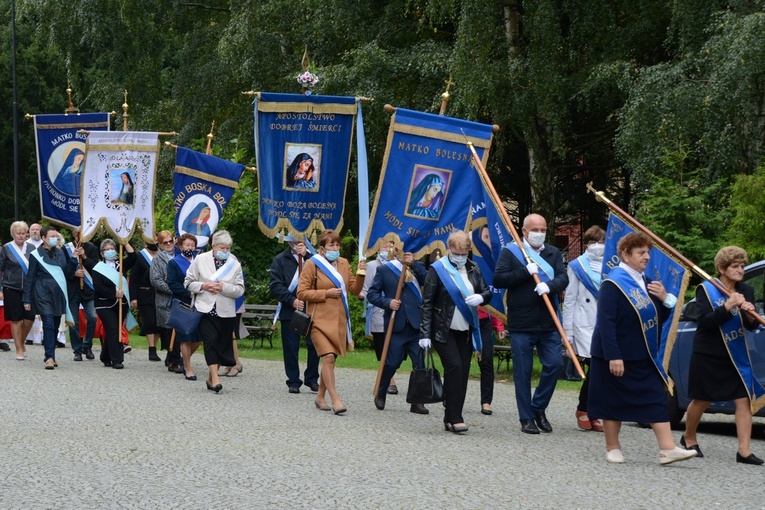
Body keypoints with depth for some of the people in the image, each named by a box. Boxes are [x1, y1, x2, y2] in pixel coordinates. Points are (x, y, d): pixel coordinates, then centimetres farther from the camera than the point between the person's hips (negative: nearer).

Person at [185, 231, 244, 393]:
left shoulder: (234, 264, 5)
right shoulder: (200, 260, 3)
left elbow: (240, 289, 1)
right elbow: (188, 282, 6)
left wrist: (224, 287, -16)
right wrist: (203, 286, -11)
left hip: (226, 311, 2)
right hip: (206, 309, -2)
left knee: (222, 345, 5)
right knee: (210, 341, -15)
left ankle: (211, 378, 19)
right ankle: (215, 378, -19)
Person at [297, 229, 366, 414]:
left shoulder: (344, 264, 13)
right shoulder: (312, 264, -3)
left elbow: (354, 290, 12)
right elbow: (301, 293, -6)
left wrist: (360, 274, -5)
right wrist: (326, 293, -13)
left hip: (338, 320, 5)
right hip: (320, 319, -5)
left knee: (330, 359, 9)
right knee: (328, 357, -17)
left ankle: (320, 397, 22)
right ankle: (335, 399, -18)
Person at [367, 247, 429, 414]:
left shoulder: (418, 267, 13)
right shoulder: (384, 270, 7)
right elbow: (372, 293, 5)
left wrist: (413, 264, -8)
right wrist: (387, 302, -11)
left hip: (416, 324, 2)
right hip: (395, 325, -2)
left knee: (421, 363, -4)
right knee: (392, 363, 2)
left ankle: (417, 402, 5)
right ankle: (380, 395, 24)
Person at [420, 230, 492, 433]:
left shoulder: (473, 269, 8)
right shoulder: (437, 269, -7)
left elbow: (487, 292, 14)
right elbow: (427, 303, -8)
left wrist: (480, 297, -12)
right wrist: (425, 333, -13)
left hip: (465, 330, 5)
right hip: (443, 330, -5)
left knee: (463, 371, 2)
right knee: (454, 366, -17)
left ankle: (450, 419, 8)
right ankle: (454, 417, -14)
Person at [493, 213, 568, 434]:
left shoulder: (553, 253, 12)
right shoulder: (510, 252, 1)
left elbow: (563, 278, 0)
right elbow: (498, 280, -9)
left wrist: (549, 286, -22)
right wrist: (526, 271, -16)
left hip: (548, 323, 3)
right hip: (521, 324, -3)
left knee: (554, 364, -3)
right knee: (522, 372, 2)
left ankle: (538, 408, 17)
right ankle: (526, 418, 12)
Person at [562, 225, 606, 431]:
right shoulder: (577, 266, 4)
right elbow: (569, 300, 3)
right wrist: (568, 332, -1)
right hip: (585, 326, -3)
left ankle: (591, 414, 13)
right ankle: (583, 410, 3)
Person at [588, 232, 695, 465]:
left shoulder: (645, 282, 10)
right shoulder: (613, 284, -14)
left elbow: (660, 318, 16)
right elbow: (606, 322, -20)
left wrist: (664, 299, -5)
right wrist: (613, 356, -26)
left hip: (645, 356, 7)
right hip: (618, 357, -7)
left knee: (657, 399, -1)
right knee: (614, 402, 3)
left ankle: (667, 449, -5)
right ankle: (612, 448, 17)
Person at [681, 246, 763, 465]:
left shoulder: (746, 291, 5)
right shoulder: (705, 289, -8)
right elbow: (705, 321, -19)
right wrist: (727, 307, -32)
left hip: (737, 356, 4)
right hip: (708, 356, -3)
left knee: (743, 399, -8)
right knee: (702, 400, 9)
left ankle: (744, 450, -10)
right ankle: (689, 438, 33)